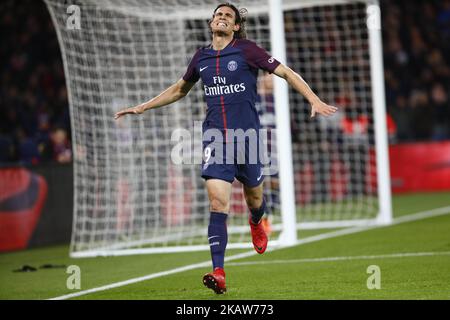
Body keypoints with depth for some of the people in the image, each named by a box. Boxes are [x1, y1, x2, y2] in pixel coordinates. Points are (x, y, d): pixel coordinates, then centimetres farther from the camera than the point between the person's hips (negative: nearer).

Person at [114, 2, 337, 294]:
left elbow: (287, 73, -3)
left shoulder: (246, 50, -3)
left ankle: (256, 224, 53)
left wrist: (314, 100, -15)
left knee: (254, 198, 13)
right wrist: (143, 107, 25)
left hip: (246, 135, -2)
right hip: (215, 137, 2)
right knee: (218, 203, -12)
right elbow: (179, 90, 27)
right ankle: (219, 273, -18)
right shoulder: (201, 57, 10)